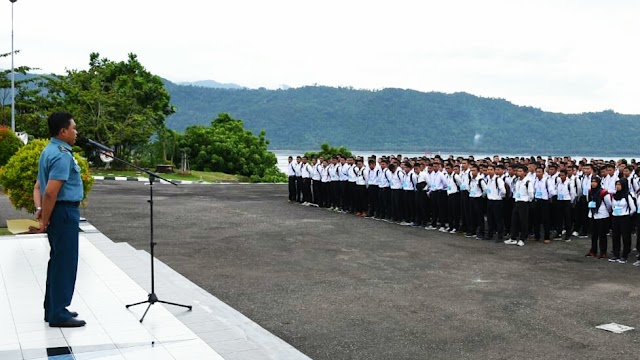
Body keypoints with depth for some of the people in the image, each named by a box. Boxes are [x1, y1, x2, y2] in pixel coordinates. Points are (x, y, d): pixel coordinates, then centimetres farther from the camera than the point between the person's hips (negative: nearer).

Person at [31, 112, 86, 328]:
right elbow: (51, 192, -24)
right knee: (65, 263, -4)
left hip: (59, 212, 10)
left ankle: (53, 309, 25)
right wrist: (45, 221, -17)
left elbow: (39, 186, 15)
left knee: (58, 261, 16)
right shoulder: (62, 155, -18)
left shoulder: (50, 151, 15)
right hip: (64, 212, -10)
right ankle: (58, 315, 1)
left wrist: (39, 209, 2)